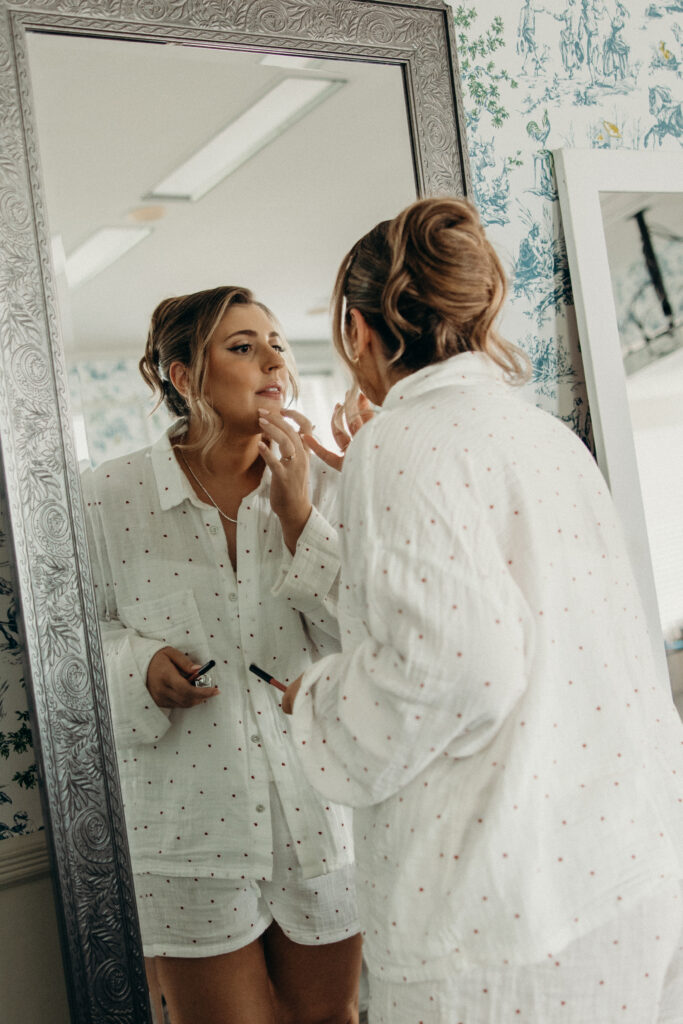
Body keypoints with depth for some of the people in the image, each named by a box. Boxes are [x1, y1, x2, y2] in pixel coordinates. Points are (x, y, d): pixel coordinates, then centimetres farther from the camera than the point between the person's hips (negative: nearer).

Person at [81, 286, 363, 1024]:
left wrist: (299, 514, -16)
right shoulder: (109, 497, -7)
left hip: (319, 813, 3)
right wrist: (140, 666, -18)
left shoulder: (320, 486, -2)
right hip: (189, 825, -2)